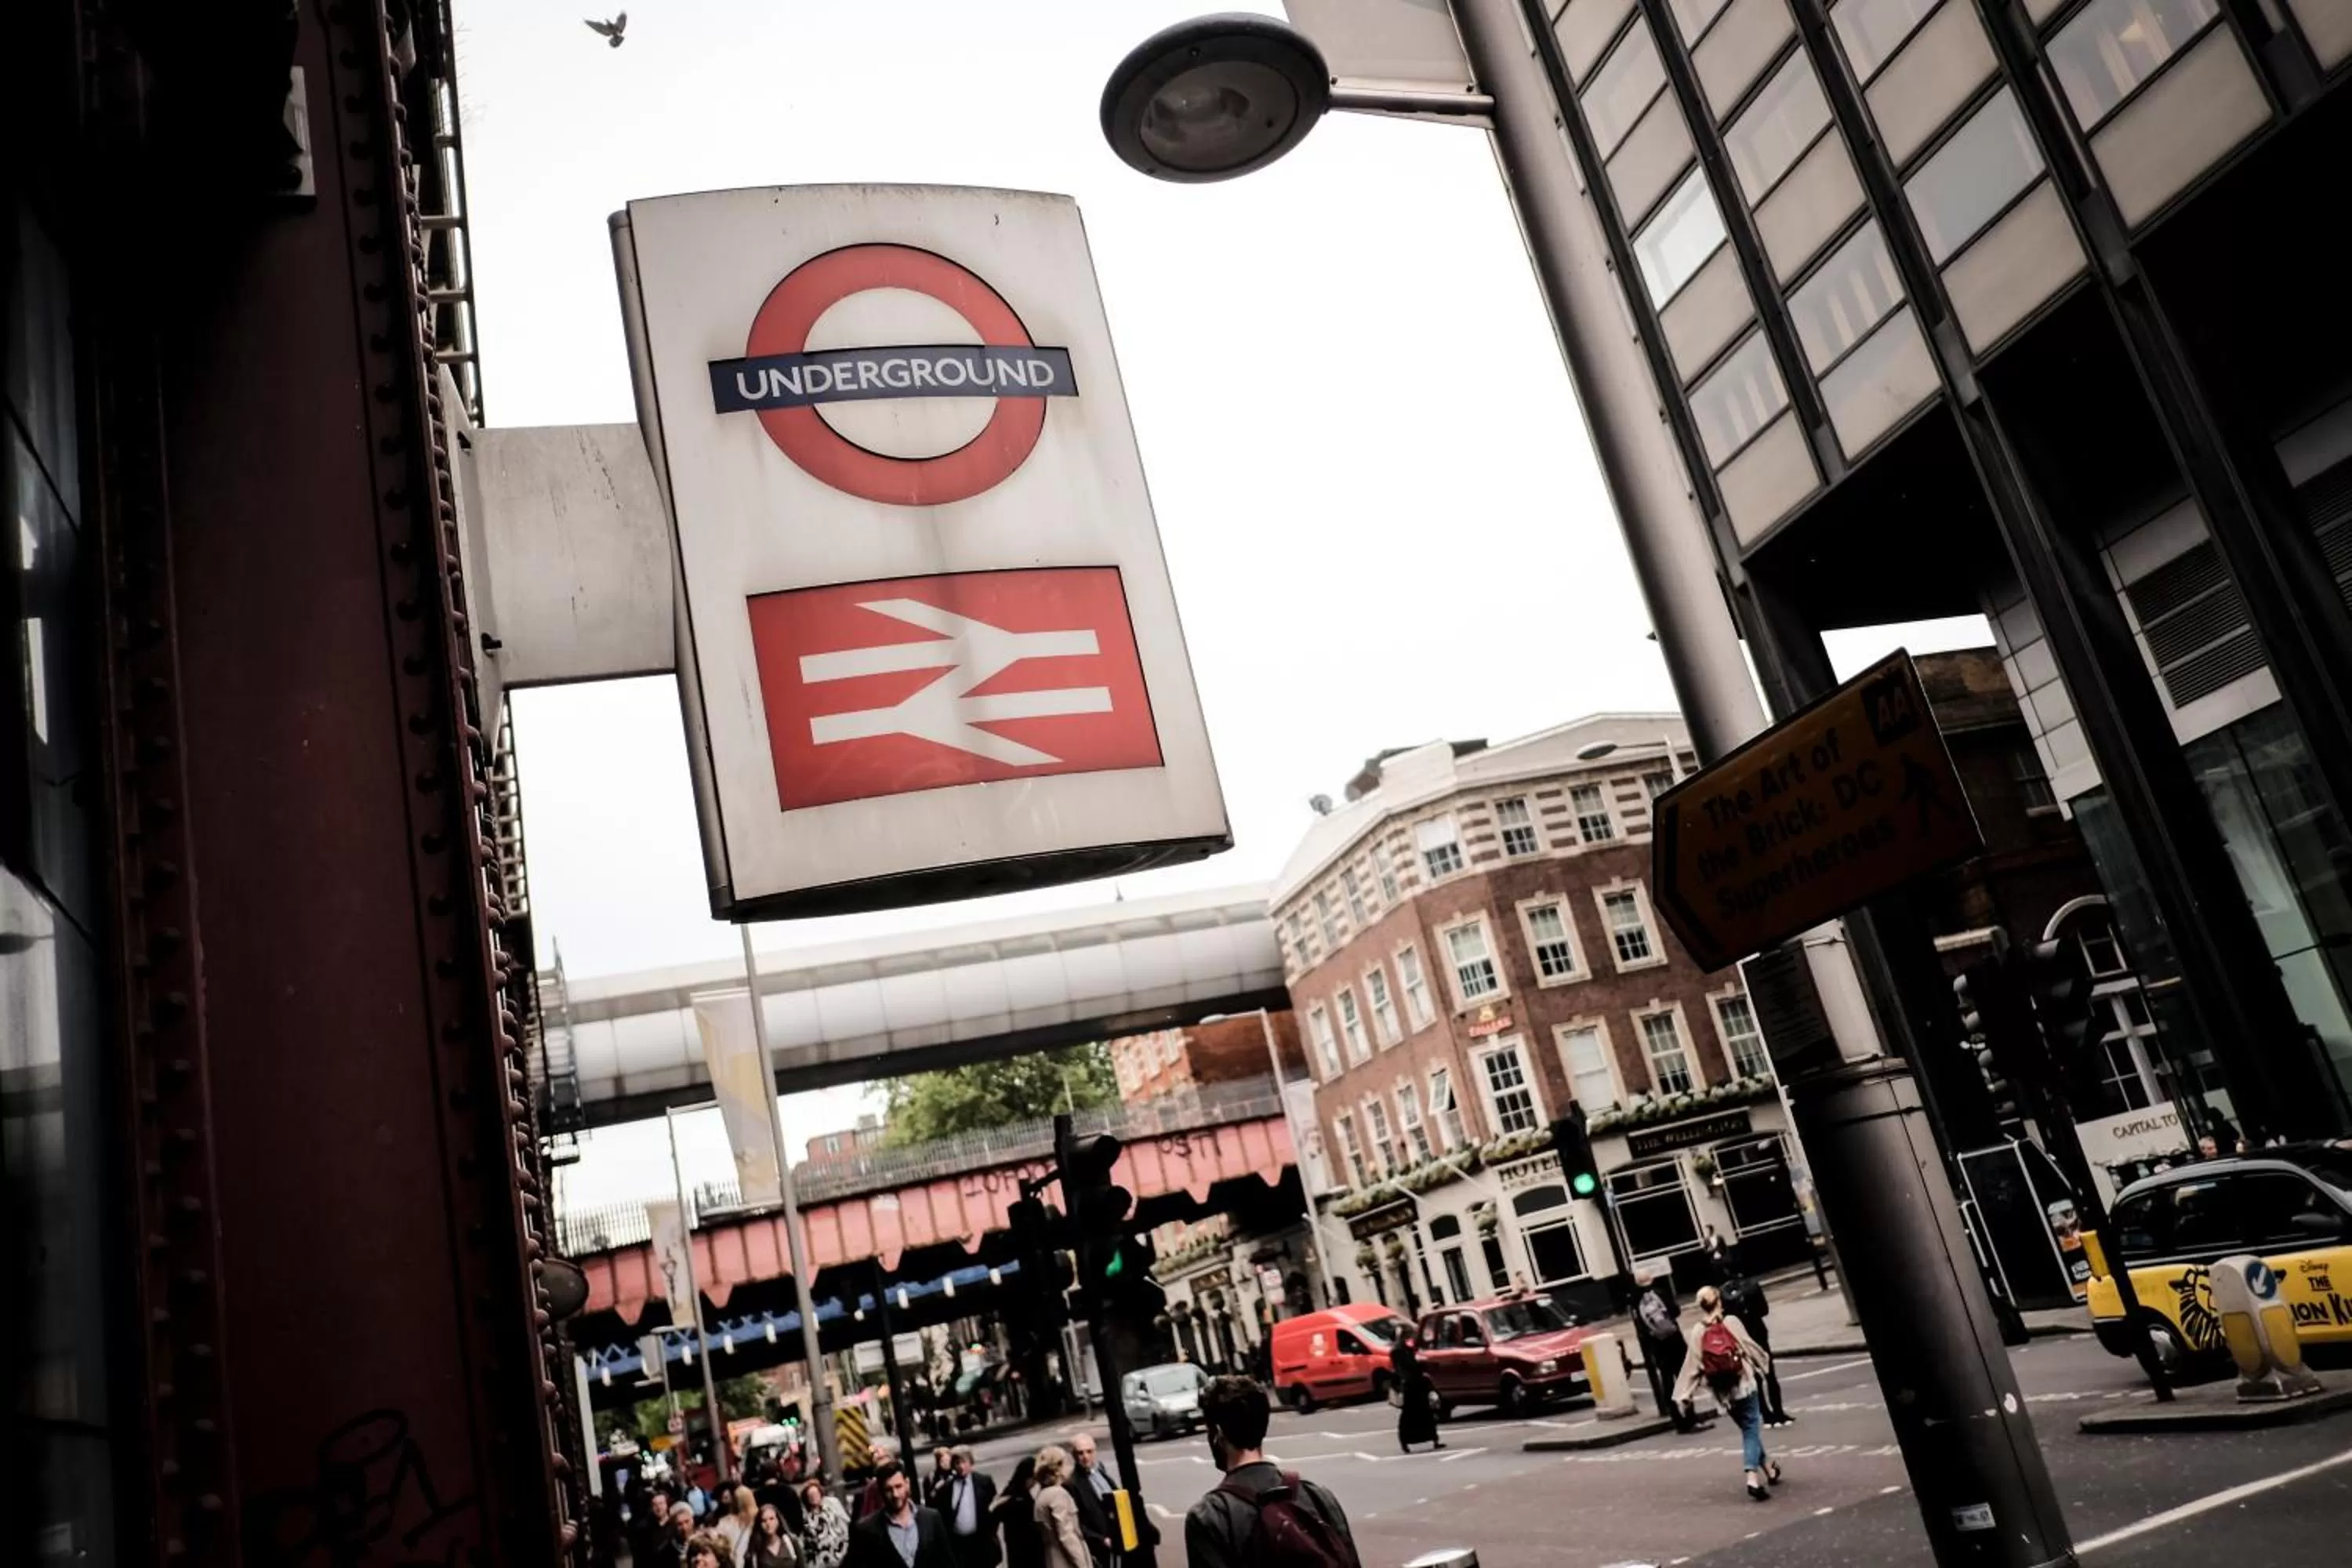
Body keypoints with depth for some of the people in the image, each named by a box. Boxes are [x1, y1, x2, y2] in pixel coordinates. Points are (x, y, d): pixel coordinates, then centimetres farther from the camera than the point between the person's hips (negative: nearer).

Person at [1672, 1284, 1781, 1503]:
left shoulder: (1698, 1331, -5)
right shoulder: (1731, 1322, -9)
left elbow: (1692, 1364, -4)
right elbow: (1749, 1347, 0)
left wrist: (1683, 1395, 1)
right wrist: (1765, 1362, 21)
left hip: (1723, 1392, 2)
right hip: (1743, 1384, -2)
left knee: (1749, 1428, 20)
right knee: (1751, 1429, 1)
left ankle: (1767, 1466, 31)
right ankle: (1753, 1476, -14)